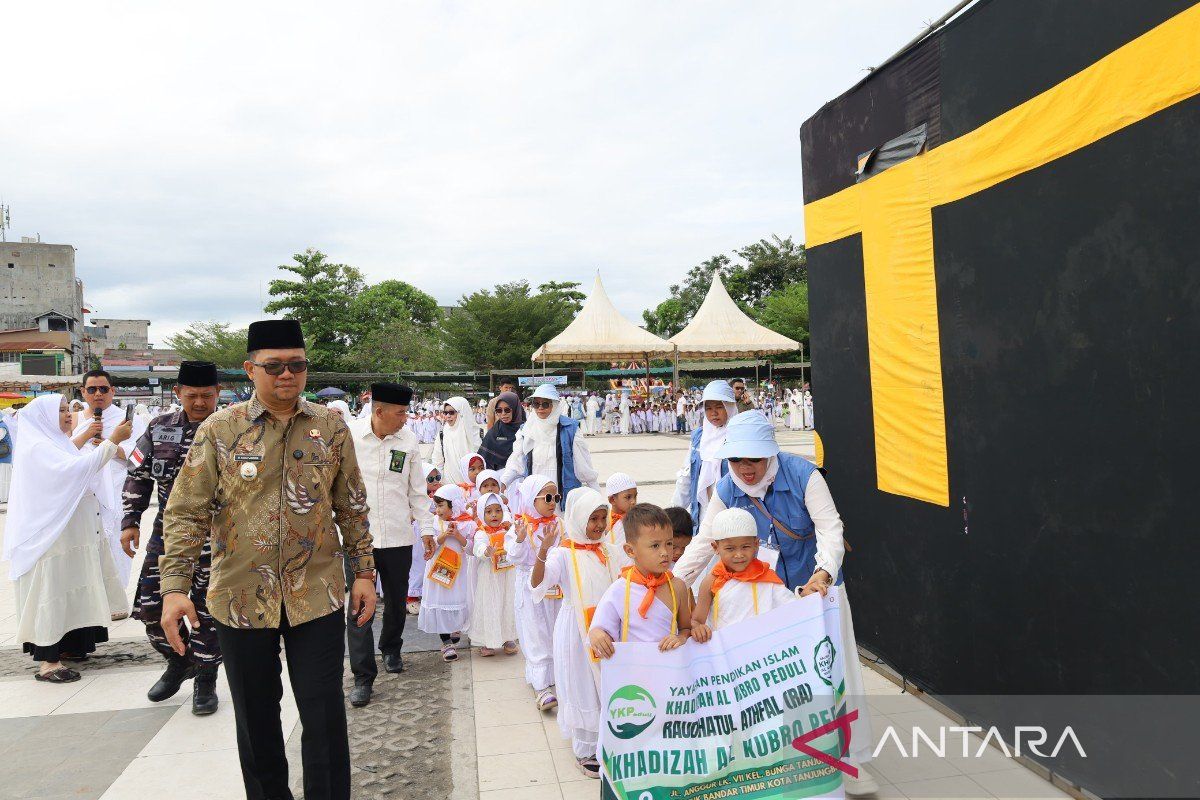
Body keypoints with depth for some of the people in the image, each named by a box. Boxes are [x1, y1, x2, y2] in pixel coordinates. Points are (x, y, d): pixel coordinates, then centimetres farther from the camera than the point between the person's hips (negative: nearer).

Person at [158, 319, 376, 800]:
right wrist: (174, 588, -12)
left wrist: (363, 572, 6)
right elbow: (186, 513, -4)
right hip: (242, 596, 0)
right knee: (256, 718, 15)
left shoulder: (331, 427, 0)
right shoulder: (219, 430, -3)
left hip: (317, 595, 0)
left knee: (325, 716, 3)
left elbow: (351, 506, 7)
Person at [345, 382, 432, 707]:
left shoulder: (409, 440, 0)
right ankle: (363, 677, 6)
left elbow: (417, 490, 8)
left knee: (397, 602, 16)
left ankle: (391, 649, 43)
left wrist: (426, 528, 8)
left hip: (398, 536, 3)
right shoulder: (349, 435, -8)